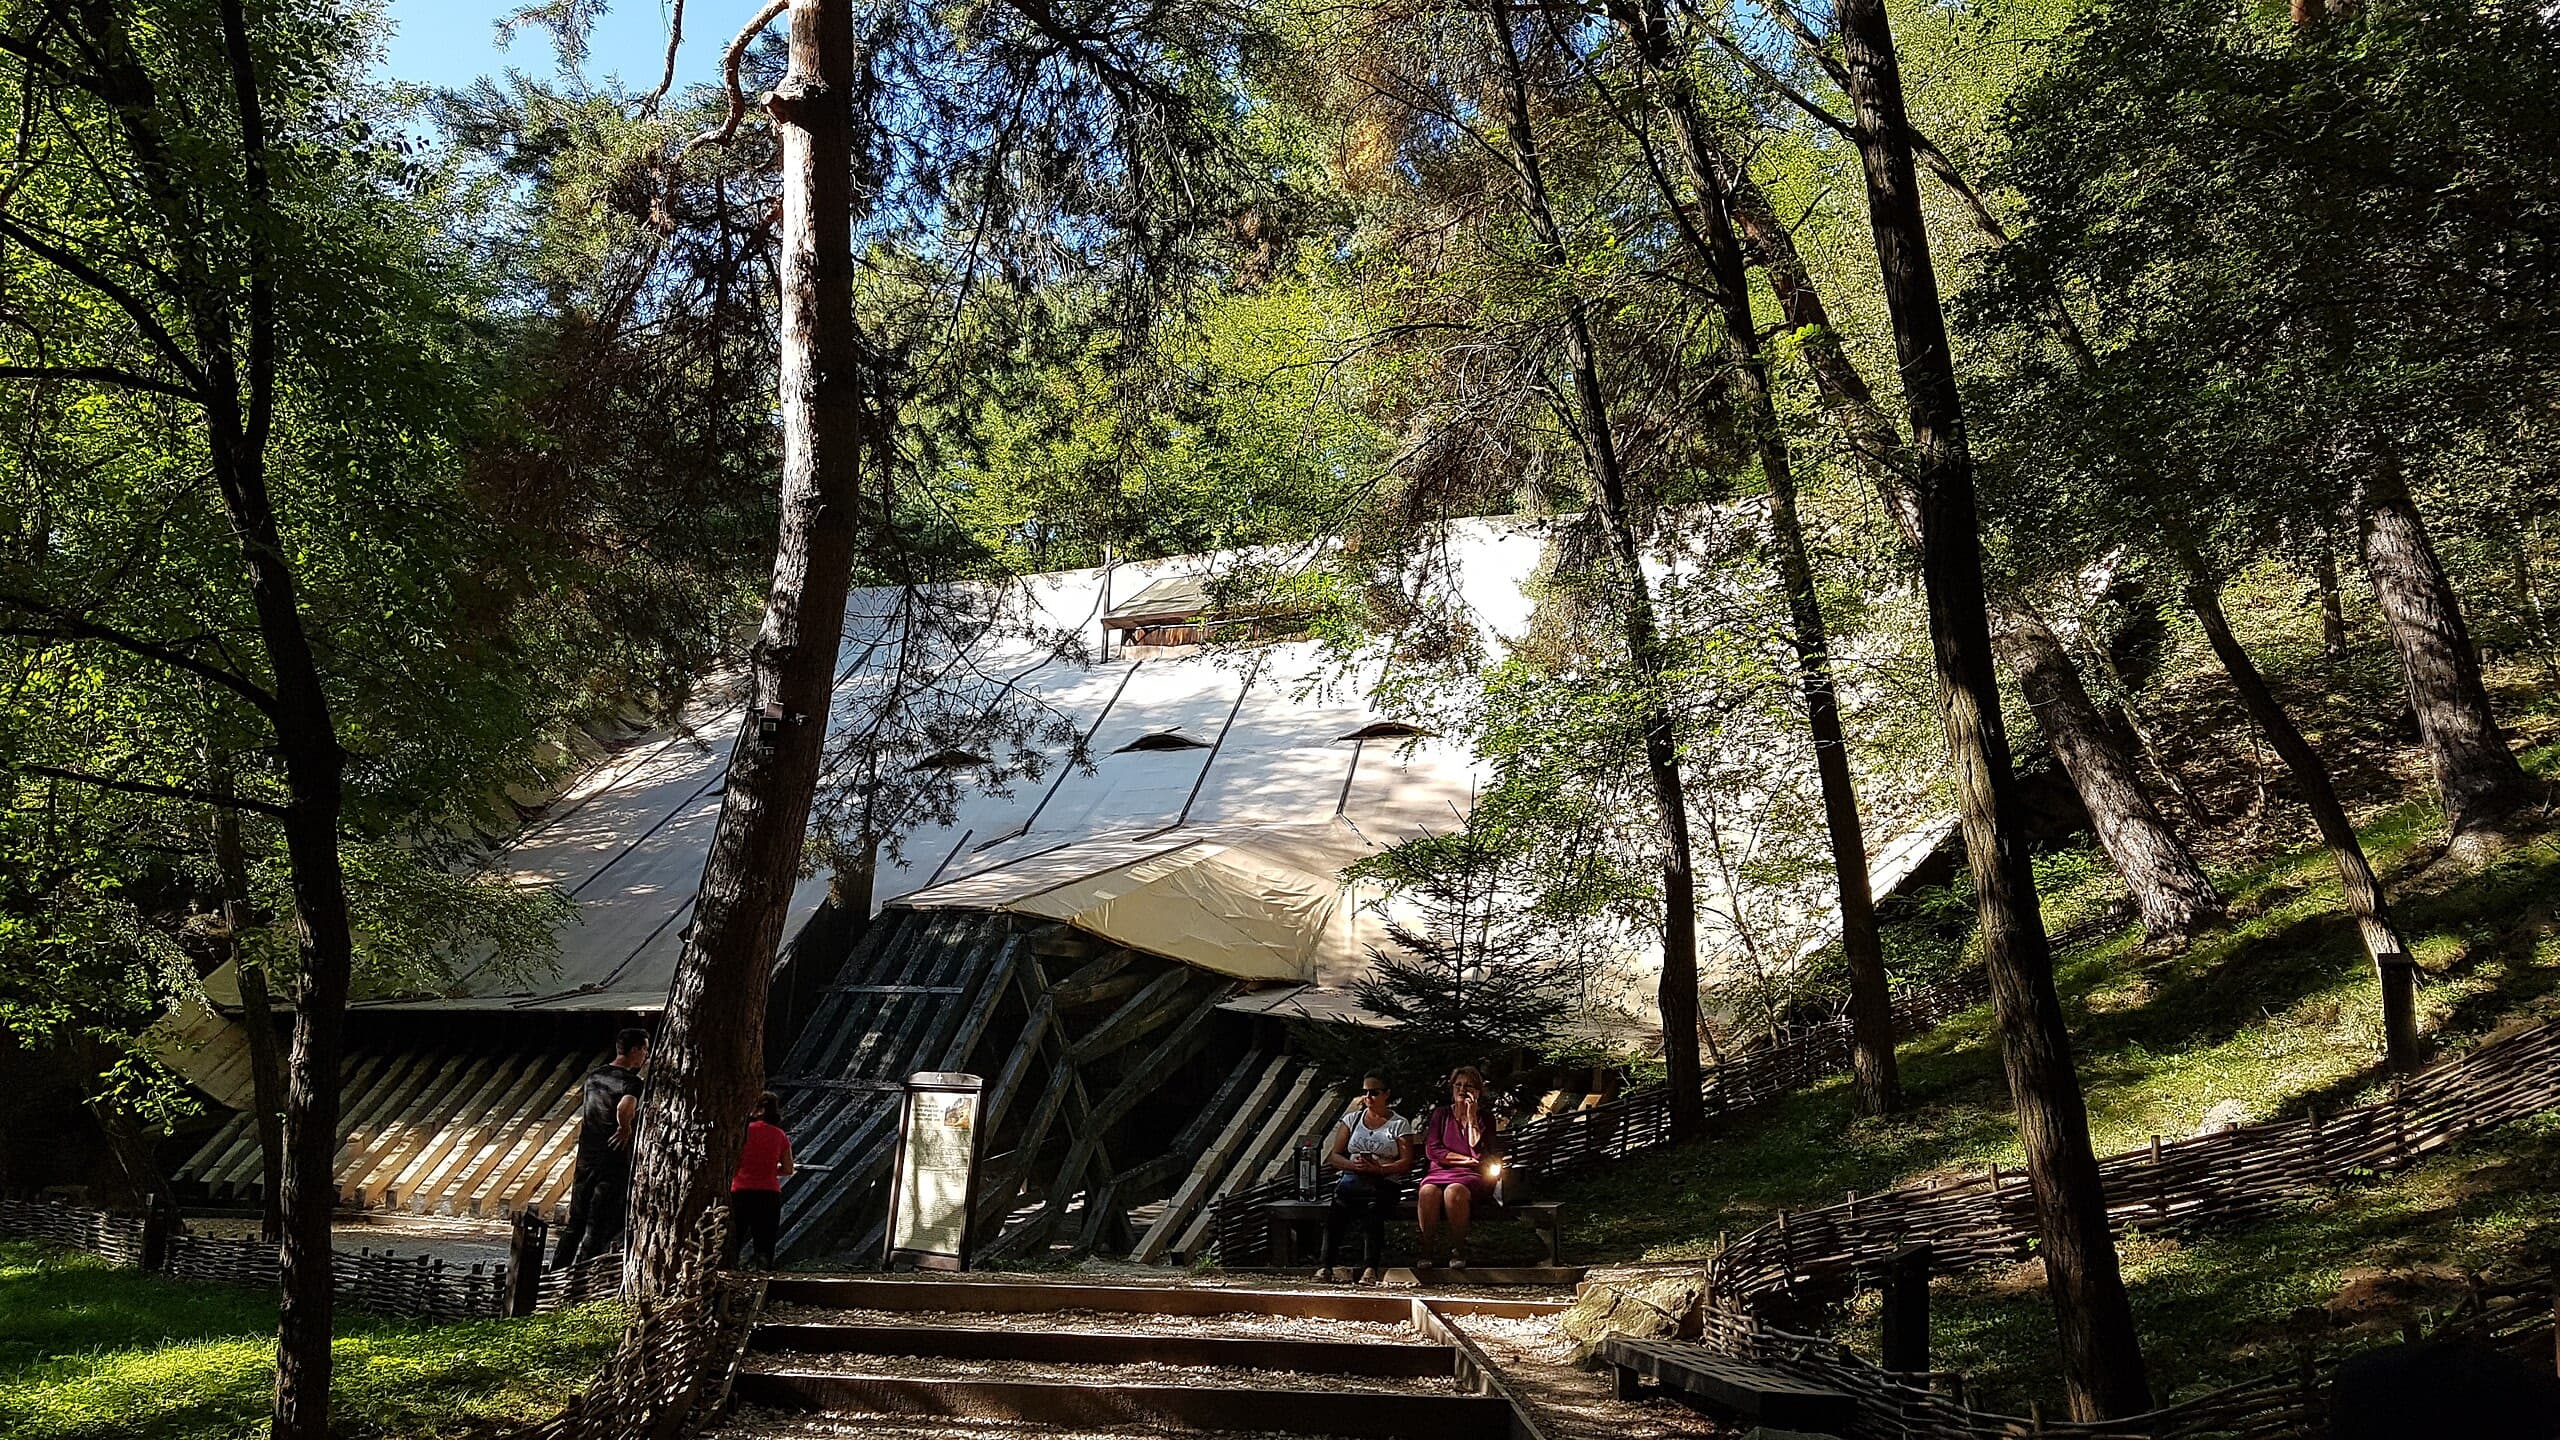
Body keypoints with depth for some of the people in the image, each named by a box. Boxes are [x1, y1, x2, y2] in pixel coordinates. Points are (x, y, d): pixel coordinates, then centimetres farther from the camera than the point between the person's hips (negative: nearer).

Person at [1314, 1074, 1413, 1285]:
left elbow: (1406, 1162, 3)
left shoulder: (1400, 1124, 13)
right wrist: (1354, 1165, -6)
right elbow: (1333, 1156, 15)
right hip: (1351, 1178, 2)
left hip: (1385, 1182, -2)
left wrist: (1379, 1169, -13)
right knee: (1336, 1209, -32)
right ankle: (1326, 1265, -39)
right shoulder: (1352, 1119, 22)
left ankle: (1370, 1268, -44)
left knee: (1372, 1210, -36)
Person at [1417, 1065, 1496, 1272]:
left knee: (1454, 1191, -37)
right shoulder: (1441, 1113, 15)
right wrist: (1466, 1159, -5)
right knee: (1428, 1191, -35)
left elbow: (1479, 1152, -7)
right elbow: (1432, 1150, 3)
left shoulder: (1485, 1118, 10)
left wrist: (1471, 1117, -6)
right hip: (1440, 1172, 2)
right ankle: (1427, 1250, -27)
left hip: (1472, 1177, -2)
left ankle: (1458, 1251, -25)